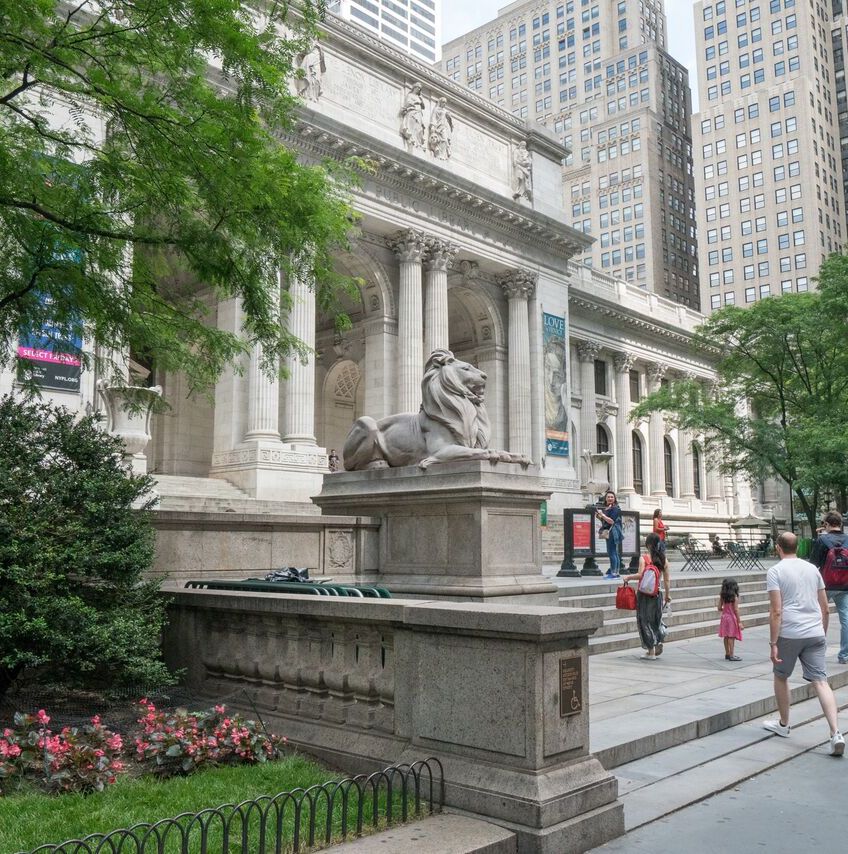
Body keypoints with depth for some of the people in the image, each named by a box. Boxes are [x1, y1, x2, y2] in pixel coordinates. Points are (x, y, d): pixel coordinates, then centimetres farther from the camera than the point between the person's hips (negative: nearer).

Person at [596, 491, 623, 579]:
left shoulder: (615, 508, -10)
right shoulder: (605, 508, 14)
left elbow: (611, 521, -18)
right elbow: (604, 521, 21)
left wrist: (602, 514, -16)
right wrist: (598, 516, 5)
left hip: (613, 533, -9)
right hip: (608, 533, 9)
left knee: (612, 552, -10)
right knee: (614, 553, 14)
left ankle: (614, 573, -9)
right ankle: (615, 572, 20)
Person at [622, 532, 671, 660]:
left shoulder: (643, 558, -11)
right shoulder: (663, 559, 3)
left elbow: (640, 575, -21)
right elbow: (666, 580, 6)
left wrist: (627, 577, -6)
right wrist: (667, 595, 17)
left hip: (644, 593, -4)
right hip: (657, 593, 4)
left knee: (645, 620, 6)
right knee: (656, 619, 22)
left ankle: (651, 651, 9)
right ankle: (659, 641, 6)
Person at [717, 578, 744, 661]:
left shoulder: (722, 596, 0)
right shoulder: (734, 596, -14)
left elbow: (719, 608, 1)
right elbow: (736, 609, -16)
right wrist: (739, 622, -11)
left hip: (724, 617, 6)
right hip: (732, 618, -6)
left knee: (726, 637, 13)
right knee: (731, 637, -1)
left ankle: (727, 654, 24)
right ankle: (731, 656, 3)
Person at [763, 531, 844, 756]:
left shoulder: (775, 571, -4)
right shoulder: (812, 569, 12)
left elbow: (776, 611, -11)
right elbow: (825, 608, 15)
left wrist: (773, 643, -10)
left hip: (789, 633, -4)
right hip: (815, 633, 4)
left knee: (781, 676, 17)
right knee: (820, 681, 0)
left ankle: (783, 724, 30)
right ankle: (835, 734, -13)